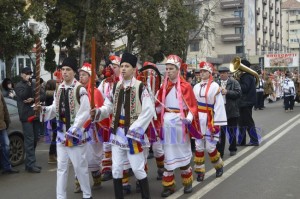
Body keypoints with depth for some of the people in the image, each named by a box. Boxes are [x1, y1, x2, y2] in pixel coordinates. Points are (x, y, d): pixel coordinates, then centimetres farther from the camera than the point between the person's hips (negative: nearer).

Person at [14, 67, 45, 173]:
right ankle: (30, 164, -8)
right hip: (26, 116, -5)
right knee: (29, 140, -9)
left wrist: (33, 99, -11)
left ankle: (29, 162, 17)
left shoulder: (35, 84, 15)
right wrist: (28, 83, -14)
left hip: (36, 114, 5)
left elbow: (43, 96, 5)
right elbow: (23, 96, -15)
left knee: (35, 140, 8)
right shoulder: (19, 86, 3)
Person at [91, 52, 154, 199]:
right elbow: (108, 107, 11)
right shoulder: (116, 87, 7)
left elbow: (149, 111, -13)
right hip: (117, 133, 5)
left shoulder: (140, 87, -10)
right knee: (116, 168, 9)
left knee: (137, 169, 1)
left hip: (133, 134, -5)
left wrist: (134, 129, -15)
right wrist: (97, 112, -10)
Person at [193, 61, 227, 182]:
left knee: (210, 146, -1)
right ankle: (200, 171, 18)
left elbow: (219, 106, -10)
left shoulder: (215, 86, -8)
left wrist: (217, 124, -13)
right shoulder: (196, 87, 8)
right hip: (197, 119, 5)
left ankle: (219, 165, 26)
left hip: (209, 120, -4)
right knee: (199, 146, 6)